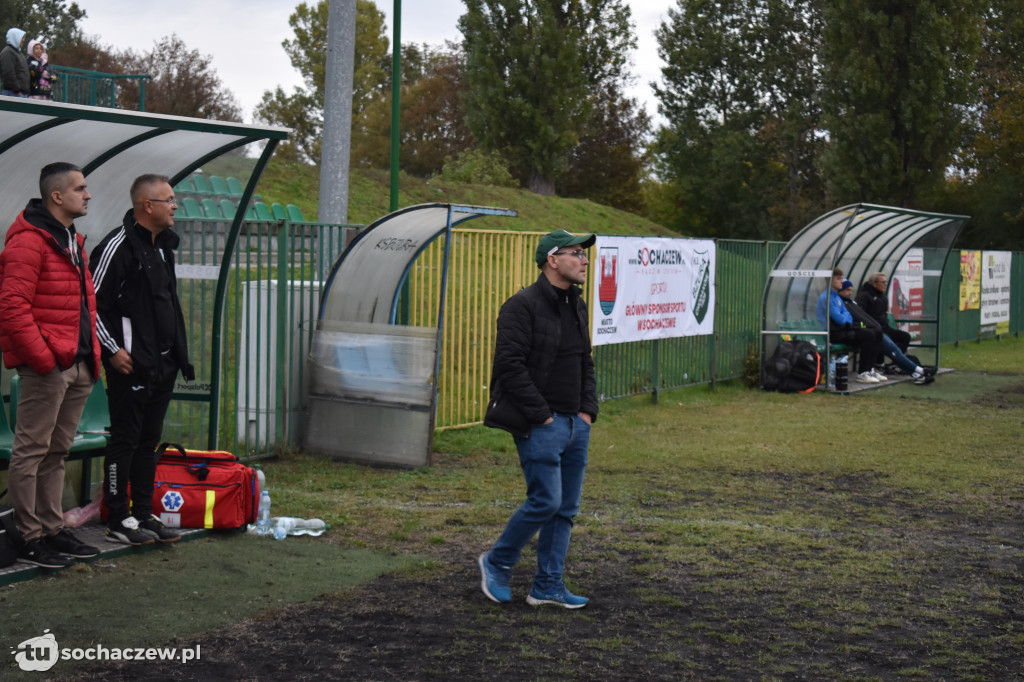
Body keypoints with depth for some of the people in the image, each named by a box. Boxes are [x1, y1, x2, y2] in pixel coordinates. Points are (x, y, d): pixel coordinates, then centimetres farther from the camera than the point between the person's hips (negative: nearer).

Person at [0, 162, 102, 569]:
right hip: (46, 368, -9)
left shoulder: (73, 241, 18)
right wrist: (42, 358, -18)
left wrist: (92, 355, 16)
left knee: (57, 452, 14)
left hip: (78, 367, 9)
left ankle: (53, 530, 22)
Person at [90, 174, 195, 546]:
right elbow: (91, 302, -15)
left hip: (163, 365, 9)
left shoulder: (162, 245, 15)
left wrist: (179, 355, 18)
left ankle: (144, 515, 21)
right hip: (131, 365, -9)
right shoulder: (118, 246, -13)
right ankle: (119, 521, 5)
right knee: (125, 442, -2)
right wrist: (113, 349, -16)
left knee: (149, 442, 13)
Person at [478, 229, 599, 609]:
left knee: (567, 508, 8)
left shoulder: (577, 306, 15)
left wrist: (588, 410, 8)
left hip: (576, 423, 8)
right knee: (546, 502, -10)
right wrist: (542, 415, -17)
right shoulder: (523, 306, -12)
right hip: (540, 426, -8)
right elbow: (510, 365, -18)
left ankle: (548, 586, 16)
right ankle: (496, 563, 11)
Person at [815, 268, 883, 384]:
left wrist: (845, 317, -5)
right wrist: (845, 316, 4)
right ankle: (861, 374, -20)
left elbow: (849, 317, 19)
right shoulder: (827, 297, -14)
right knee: (868, 335, -23)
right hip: (834, 334, -10)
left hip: (843, 329, 10)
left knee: (877, 333, 3)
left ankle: (870, 369, 5)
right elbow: (840, 319, -19)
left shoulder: (837, 297, 18)